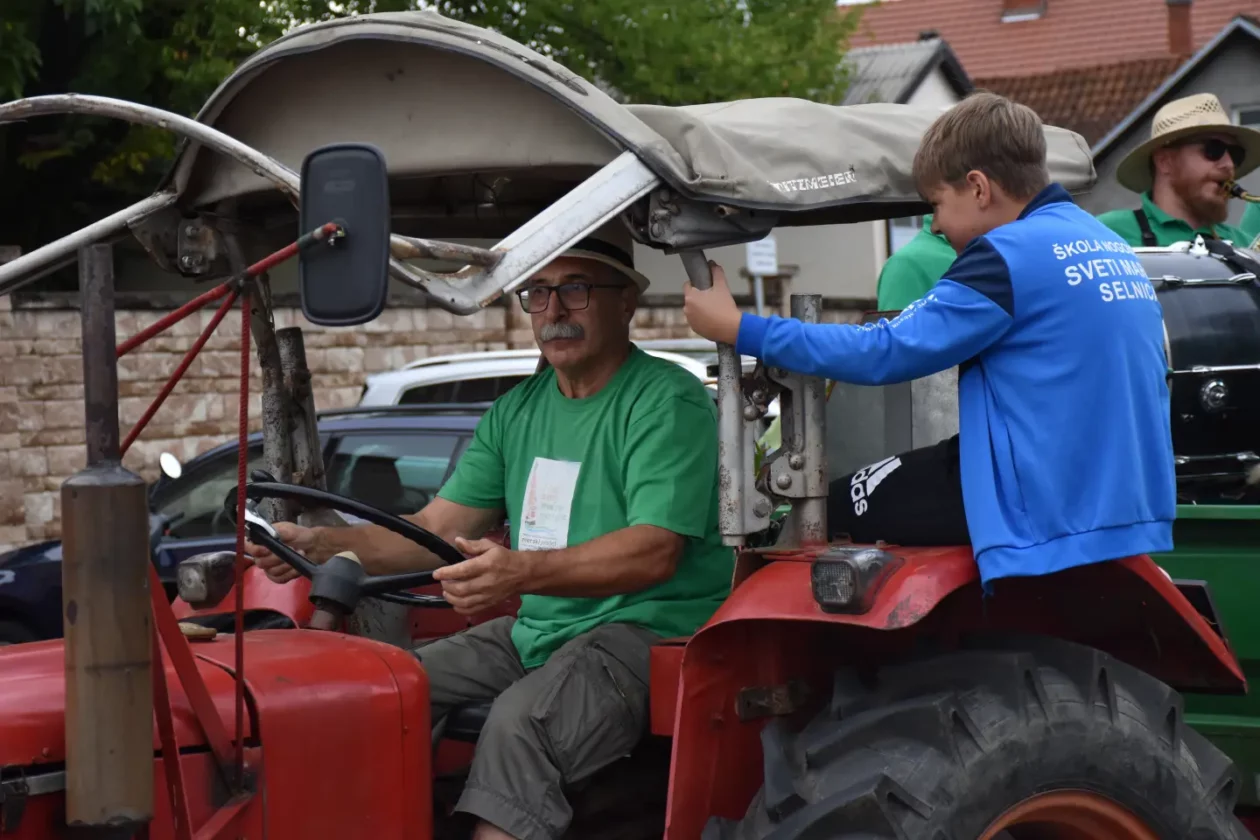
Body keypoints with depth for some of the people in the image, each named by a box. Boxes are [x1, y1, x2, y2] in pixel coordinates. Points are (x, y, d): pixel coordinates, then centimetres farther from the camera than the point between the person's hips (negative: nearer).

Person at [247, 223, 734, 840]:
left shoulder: (668, 401, -9)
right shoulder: (518, 410, 15)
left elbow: (655, 552, -22)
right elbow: (436, 529, 11)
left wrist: (524, 571, -37)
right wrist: (320, 546, -7)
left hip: (645, 632, -8)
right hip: (537, 631, 8)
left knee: (517, 724, -32)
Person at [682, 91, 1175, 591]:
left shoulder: (1011, 255, -13)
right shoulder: (1111, 248, 14)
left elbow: (885, 352, -13)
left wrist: (738, 329, -6)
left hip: (1049, 516, -9)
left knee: (839, 510, 3)